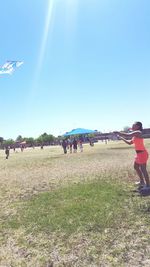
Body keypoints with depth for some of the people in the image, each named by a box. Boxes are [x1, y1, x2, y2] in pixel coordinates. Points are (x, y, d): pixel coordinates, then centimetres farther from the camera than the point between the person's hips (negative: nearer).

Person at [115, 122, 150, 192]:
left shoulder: (138, 132, -16)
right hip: (139, 154, 10)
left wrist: (119, 132, -15)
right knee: (136, 167, 21)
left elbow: (127, 135, -27)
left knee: (143, 169, -2)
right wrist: (122, 138, 14)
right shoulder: (135, 135, 14)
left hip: (142, 153, -10)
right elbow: (129, 142, 19)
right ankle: (142, 181, 35)